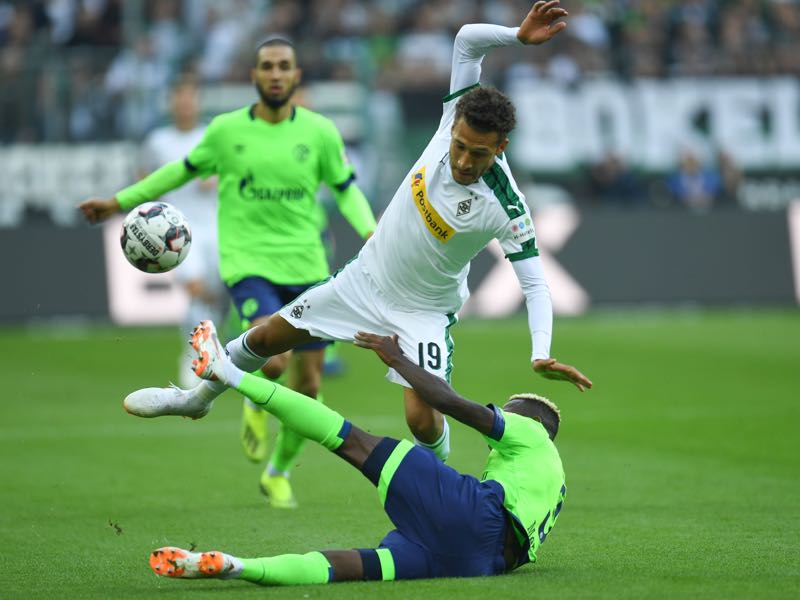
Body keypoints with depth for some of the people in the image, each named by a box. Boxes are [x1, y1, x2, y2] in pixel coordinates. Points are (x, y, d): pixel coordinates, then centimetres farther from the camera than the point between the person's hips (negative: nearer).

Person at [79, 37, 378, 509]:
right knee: (274, 358, -27)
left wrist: (371, 232, -7)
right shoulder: (226, 130, 0)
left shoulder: (319, 132, 1)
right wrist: (120, 201, 20)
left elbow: (346, 189, 12)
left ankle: (279, 473, 30)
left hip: (306, 268, 2)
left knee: (308, 386, 6)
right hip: (249, 262, -2)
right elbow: (185, 170, 16)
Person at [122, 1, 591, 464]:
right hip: (364, 280, 4)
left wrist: (542, 353, -40)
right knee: (264, 340, 14)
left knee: (423, 422, -19)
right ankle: (200, 397, 43)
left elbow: (535, 283, -26)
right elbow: (468, 39, -19)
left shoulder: (506, 208, -31)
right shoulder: (457, 123, -21)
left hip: (423, 313, -4)